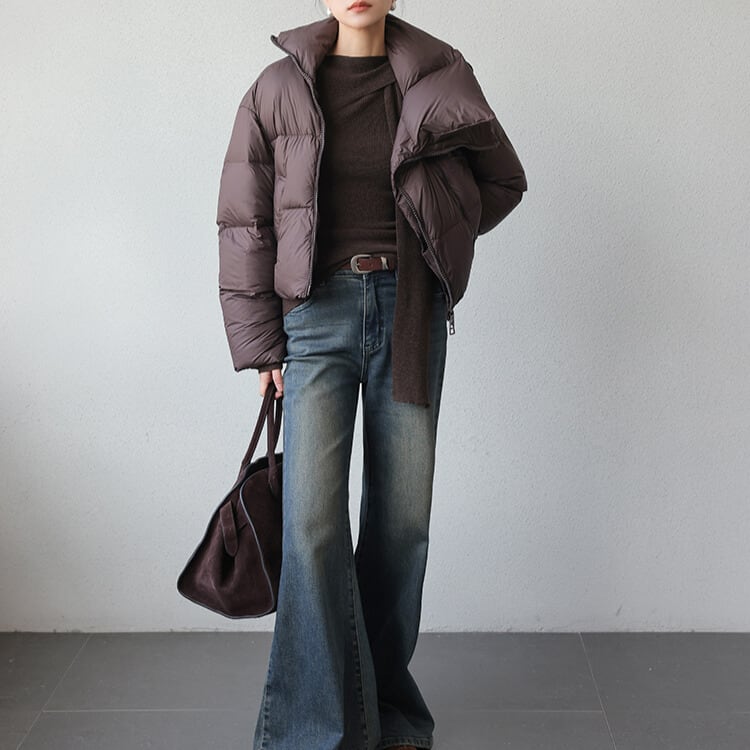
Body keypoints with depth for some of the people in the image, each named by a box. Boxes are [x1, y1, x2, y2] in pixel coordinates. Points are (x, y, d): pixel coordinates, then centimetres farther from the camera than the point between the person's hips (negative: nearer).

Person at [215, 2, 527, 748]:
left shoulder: (438, 81, 6)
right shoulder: (279, 89, 3)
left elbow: (503, 180, 20)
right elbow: (244, 225, 4)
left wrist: (434, 237, 9)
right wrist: (262, 345, 1)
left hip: (410, 311, 1)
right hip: (319, 310, -1)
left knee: (403, 517, 5)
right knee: (312, 519, -9)